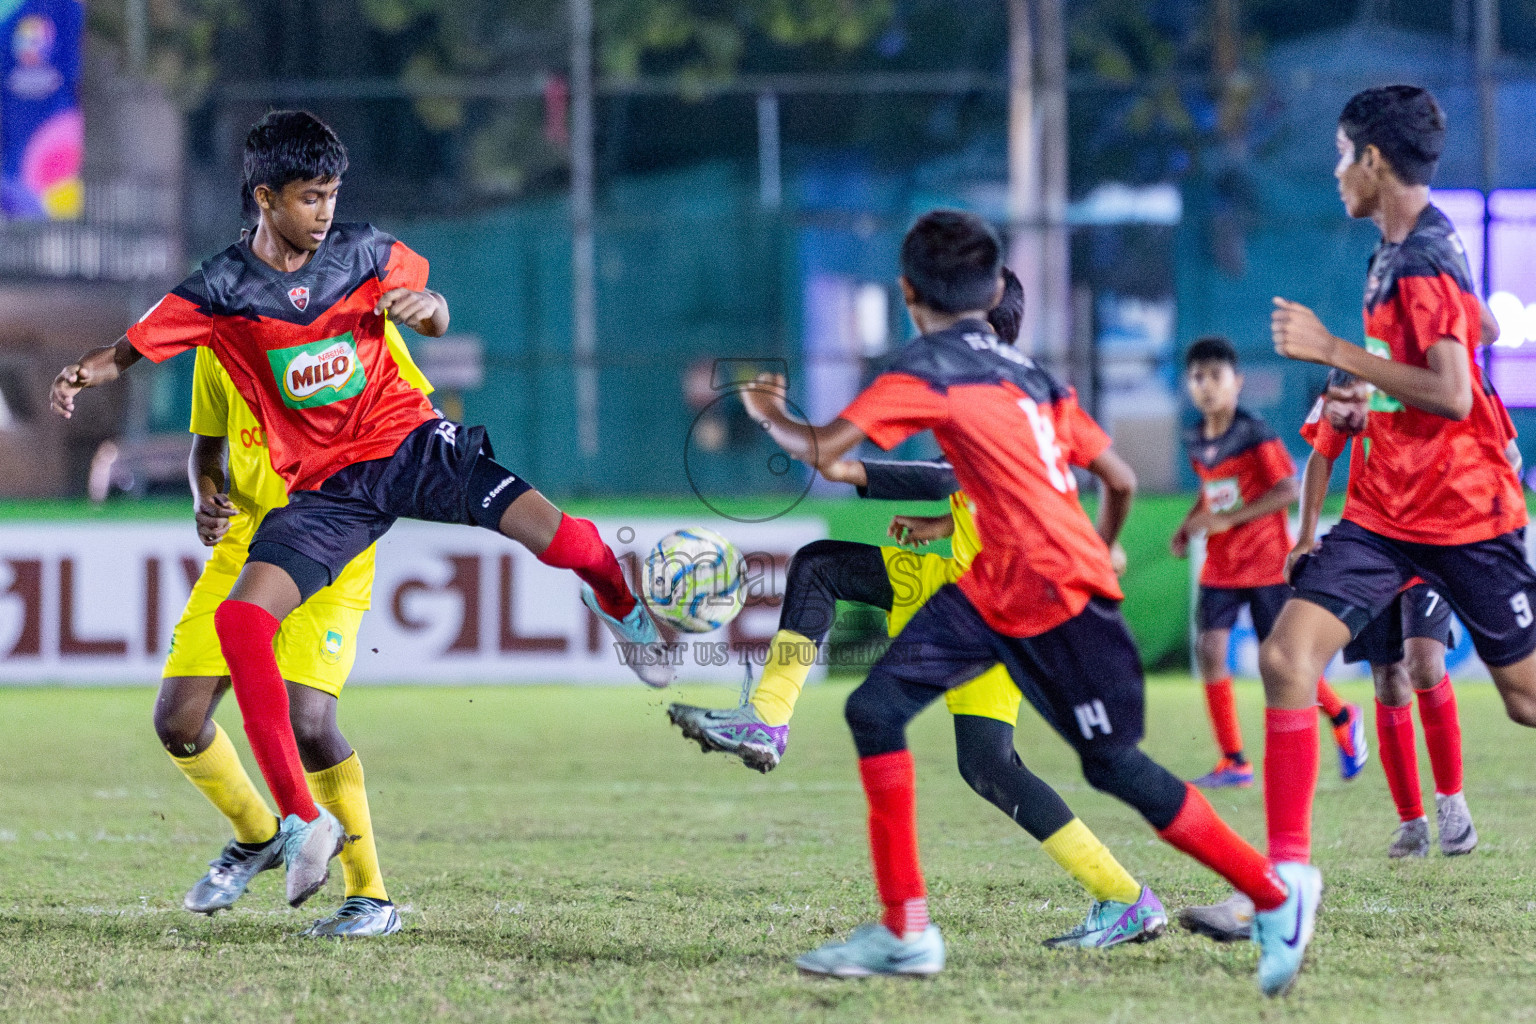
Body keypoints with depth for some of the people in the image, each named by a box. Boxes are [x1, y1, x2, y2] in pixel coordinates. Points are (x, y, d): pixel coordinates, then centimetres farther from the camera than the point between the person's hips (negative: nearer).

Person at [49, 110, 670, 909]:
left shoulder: (363, 251, 0)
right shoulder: (221, 291, -5)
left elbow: (435, 319, 16)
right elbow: (128, 349, -3)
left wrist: (426, 306, -9)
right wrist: (80, 375, -25)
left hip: (409, 444, 0)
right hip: (324, 488, 0)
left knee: (558, 538, -20)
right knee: (242, 618, -24)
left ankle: (620, 610, 21)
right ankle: (302, 820, -16)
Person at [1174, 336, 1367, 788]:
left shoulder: (1255, 434, -15)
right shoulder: (1195, 441, 5)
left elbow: (1288, 490, -19)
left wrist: (1229, 519, -23)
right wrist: (1189, 524, 4)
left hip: (1267, 562, -5)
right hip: (1220, 567, 5)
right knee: (1209, 648, -11)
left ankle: (1344, 719, 30)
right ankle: (1233, 762, -5)